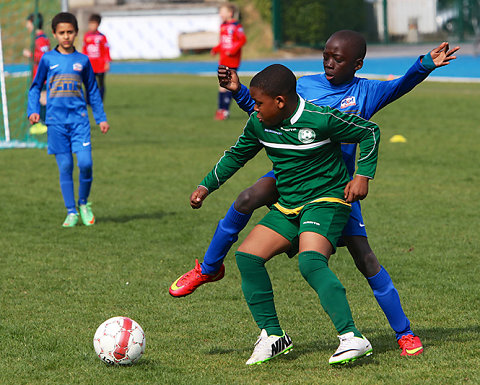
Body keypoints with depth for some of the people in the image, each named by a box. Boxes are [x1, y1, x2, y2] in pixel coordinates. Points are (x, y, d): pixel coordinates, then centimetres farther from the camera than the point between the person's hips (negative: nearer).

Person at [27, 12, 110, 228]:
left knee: (85, 163, -12)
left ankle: (84, 203, 11)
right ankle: (71, 212, 6)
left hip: (79, 118, 0)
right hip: (56, 120, 0)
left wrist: (101, 118, 15)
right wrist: (33, 111, -2)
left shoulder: (82, 60, 8)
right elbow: (35, 87, 12)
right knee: (65, 167, -1)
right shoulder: (48, 59, 5)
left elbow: (92, 91, 17)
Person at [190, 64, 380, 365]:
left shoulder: (321, 119, -18)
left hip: (325, 201, -8)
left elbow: (370, 132, -6)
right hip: (286, 206, 8)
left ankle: (352, 338, -32)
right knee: (247, 256, -6)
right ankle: (272, 335, 5)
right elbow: (237, 155, 20)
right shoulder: (259, 124, 1)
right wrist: (207, 186, 16)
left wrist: (363, 175, -11)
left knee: (311, 262, -31)